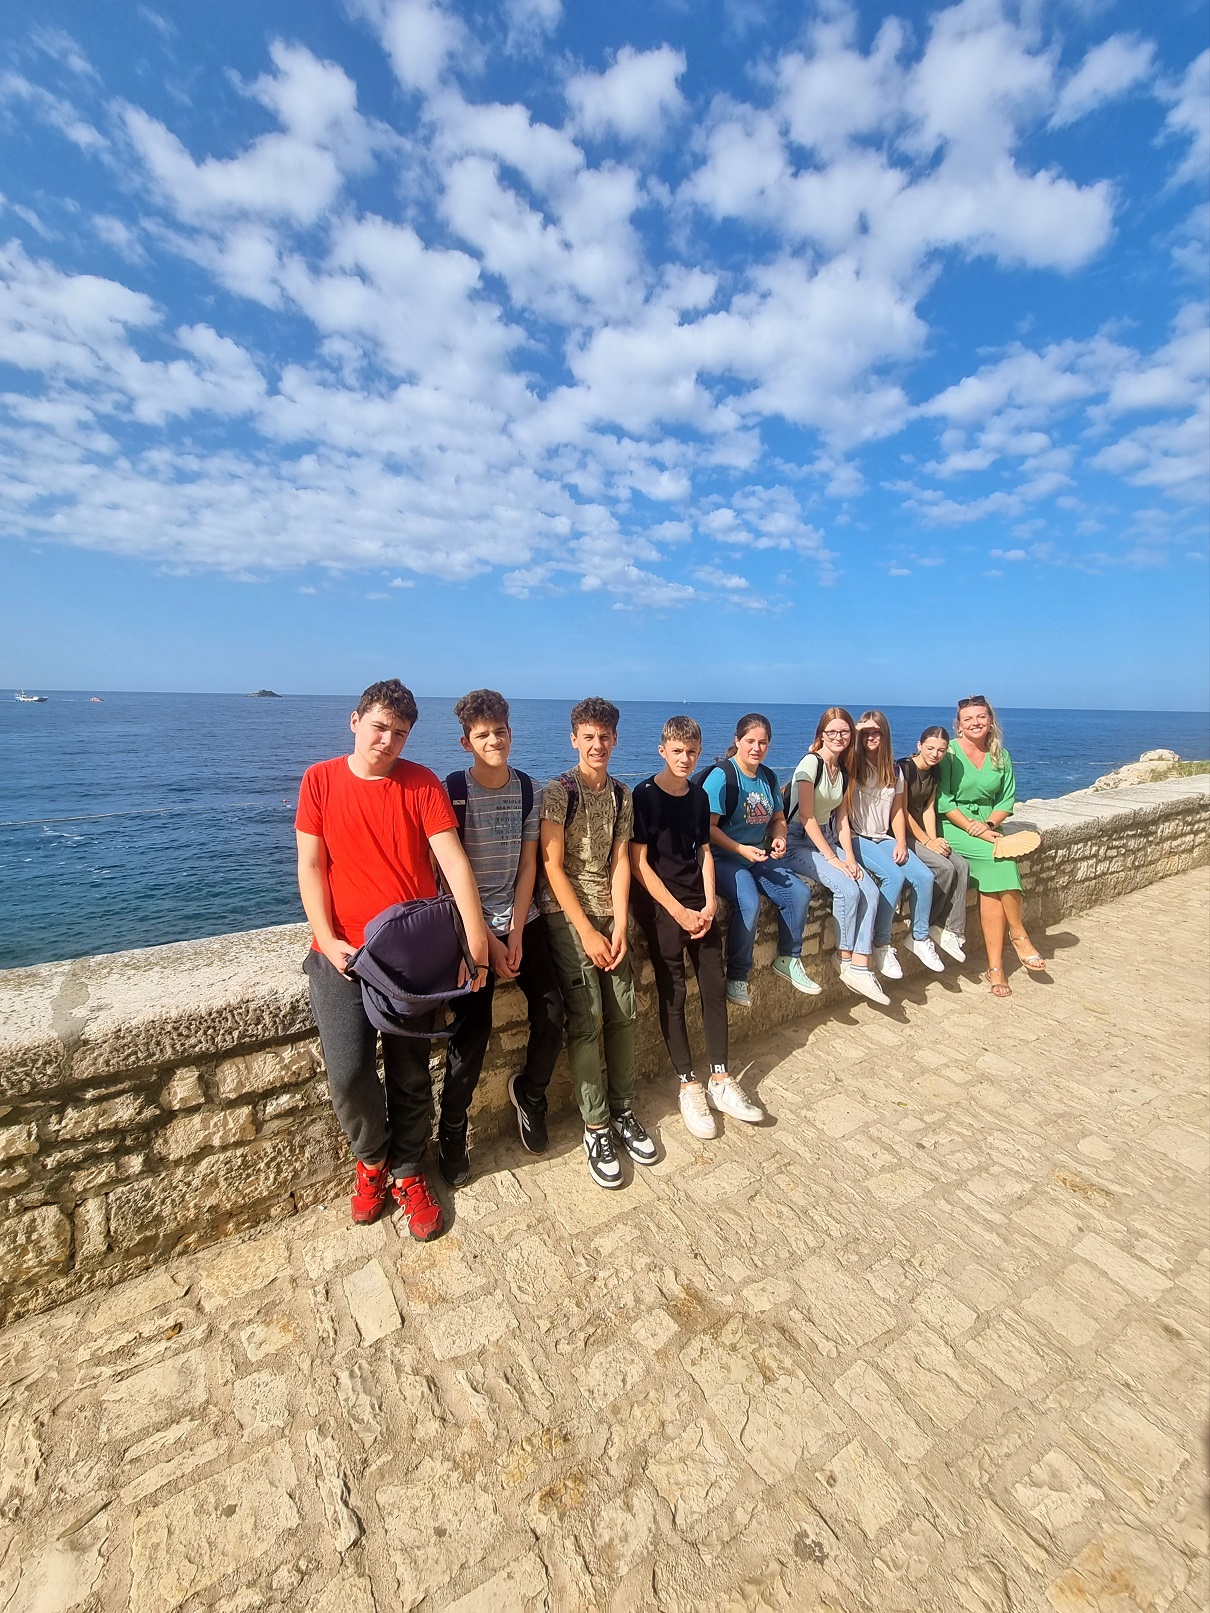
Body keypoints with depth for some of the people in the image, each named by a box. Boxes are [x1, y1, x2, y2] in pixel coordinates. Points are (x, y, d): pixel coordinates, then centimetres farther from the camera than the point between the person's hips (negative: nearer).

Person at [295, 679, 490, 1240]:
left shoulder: (421, 783, -2)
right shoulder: (320, 780, 1)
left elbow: (453, 861, -11)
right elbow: (310, 866, 0)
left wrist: (476, 935, -19)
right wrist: (327, 940, -11)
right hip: (343, 953, 0)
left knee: (410, 1075, 9)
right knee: (348, 1073, -5)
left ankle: (407, 1174, 34)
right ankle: (371, 1158, 28)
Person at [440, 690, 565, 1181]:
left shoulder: (527, 789, 2)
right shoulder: (453, 791, -10)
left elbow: (528, 864, 2)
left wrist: (516, 932, -7)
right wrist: (487, 939, -13)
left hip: (519, 917, 4)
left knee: (551, 1010, -6)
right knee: (473, 1028, -10)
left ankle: (530, 1092, 24)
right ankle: (451, 1130, 16)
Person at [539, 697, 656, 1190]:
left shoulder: (622, 795, 7)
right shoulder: (558, 792, -8)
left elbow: (620, 862, 4)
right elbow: (552, 867, -11)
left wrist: (619, 926, -6)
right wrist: (587, 931, -13)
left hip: (609, 915, 5)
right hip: (567, 916, -5)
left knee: (623, 1016, 7)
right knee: (586, 1023, -3)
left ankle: (623, 1111, 25)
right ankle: (596, 1127, 13)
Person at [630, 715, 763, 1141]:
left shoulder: (699, 796, 9)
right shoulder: (645, 795, -8)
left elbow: (704, 852, 13)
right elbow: (638, 863, -12)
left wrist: (709, 904, -1)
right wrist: (679, 912, -13)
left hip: (697, 900, 6)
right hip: (659, 902, -5)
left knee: (715, 986, 5)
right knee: (672, 993, -2)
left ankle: (720, 1080, 17)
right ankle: (689, 1086, 11)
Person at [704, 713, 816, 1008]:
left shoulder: (769, 777, 11)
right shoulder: (721, 776, -11)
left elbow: (778, 819, 20)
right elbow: (708, 826, -15)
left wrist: (779, 838, -2)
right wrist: (741, 849, -22)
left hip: (760, 859, 7)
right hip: (723, 859, -7)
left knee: (800, 894, -13)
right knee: (749, 903, -31)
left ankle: (788, 959, 11)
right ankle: (736, 977, -11)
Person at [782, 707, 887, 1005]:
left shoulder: (844, 770, 11)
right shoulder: (810, 763, -13)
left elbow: (841, 818, 10)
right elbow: (807, 817, -16)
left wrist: (849, 857, -3)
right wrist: (832, 858, -17)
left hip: (826, 839, 7)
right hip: (799, 843, -7)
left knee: (871, 891, -14)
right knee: (848, 889, -24)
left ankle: (860, 967, -8)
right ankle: (847, 962, -5)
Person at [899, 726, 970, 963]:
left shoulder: (935, 772, 9)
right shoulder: (904, 768, -15)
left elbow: (928, 809, 9)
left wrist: (934, 839, -6)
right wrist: (928, 842, -14)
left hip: (922, 833, 8)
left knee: (962, 865, -10)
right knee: (945, 868, -21)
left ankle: (952, 930, -5)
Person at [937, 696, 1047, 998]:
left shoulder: (1001, 756, 10)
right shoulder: (949, 752, -5)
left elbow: (1006, 800, 9)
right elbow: (943, 802, -10)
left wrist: (988, 824, -10)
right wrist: (972, 828, -17)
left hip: (987, 825, 4)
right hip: (953, 826, -4)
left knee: (991, 887, -18)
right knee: (1001, 857, -28)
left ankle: (995, 967, -11)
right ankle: (1019, 935, -6)